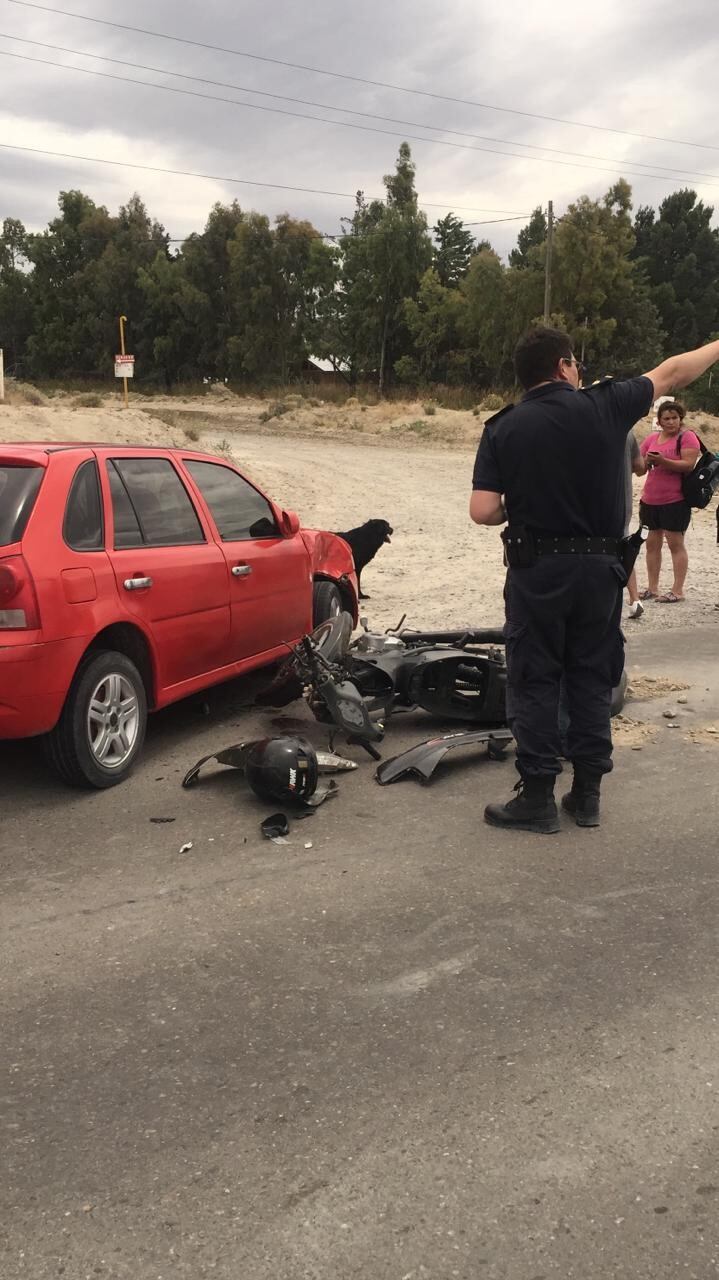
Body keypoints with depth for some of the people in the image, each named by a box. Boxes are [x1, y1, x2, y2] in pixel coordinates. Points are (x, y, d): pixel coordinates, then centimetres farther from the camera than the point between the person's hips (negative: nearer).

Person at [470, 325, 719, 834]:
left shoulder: (502, 429, -5)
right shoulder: (604, 406, -3)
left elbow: (482, 511, -10)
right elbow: (670, 374, 12)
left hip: (536, 570, -1)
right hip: (599, 568, 2)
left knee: (535, 682, 5)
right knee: (593, 680, 12)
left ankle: (537, 797, 7)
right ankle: (588, 793, 19)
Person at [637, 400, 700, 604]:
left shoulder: (687, 437, -4)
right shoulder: (652, 438, 12)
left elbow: (688, 465, -17)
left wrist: (662, 461, -26)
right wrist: (647, 461, -10)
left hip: (675, 501, -6)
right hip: (650, 500, 6)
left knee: (675, 543, -5)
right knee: (652, 543, 8)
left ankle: (678, 591, -1)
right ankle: (652, 588, 15)